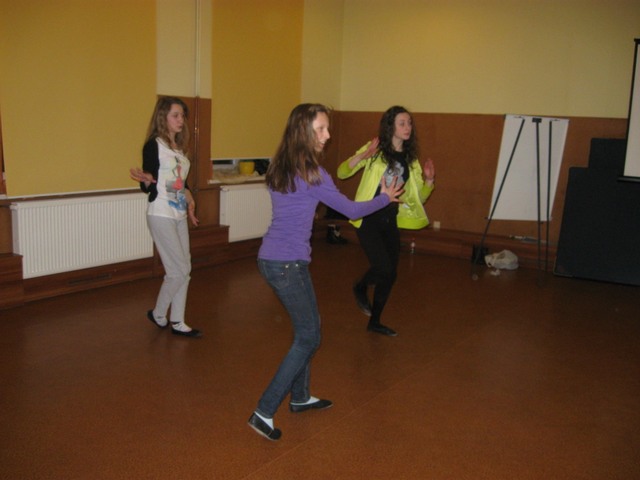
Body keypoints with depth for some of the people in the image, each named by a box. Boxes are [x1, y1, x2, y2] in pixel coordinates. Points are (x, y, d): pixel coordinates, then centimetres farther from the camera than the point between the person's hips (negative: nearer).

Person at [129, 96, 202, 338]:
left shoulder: (178, 147, 12)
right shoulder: (153, 146, -11)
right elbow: (149, 188, -12)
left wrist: (188, 198, 5)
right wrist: (146, 180, -33)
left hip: (179, 216, 8)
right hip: (161, 216, -8)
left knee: (184, 270, 8)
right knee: (178, 271, -6)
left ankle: (177, 322, 18)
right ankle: (158, 314, 16)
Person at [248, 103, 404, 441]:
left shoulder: (280, 167, 9)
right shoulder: (312, 173, -15)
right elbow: (351, 210, -5)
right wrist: (385, 198, 11)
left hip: (271, 258, 9)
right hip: (288, 264, -9)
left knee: (306, 328, 21)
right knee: (308, 337, 3)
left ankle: (300, 397, 35)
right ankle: (264, 412, 5)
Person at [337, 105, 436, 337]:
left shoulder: (410, 159, 9)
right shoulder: (375, 150, -6)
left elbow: (418, 197, 11)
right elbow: (342, 172, -11)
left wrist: (429, 180, -8)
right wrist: (362, 156, -28)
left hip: (390, 221, 6)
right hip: (368, 219, -6)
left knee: (390, 274, 9)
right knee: (383, 268, -16)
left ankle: (374, 322, 27)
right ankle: (360, 288, 19)